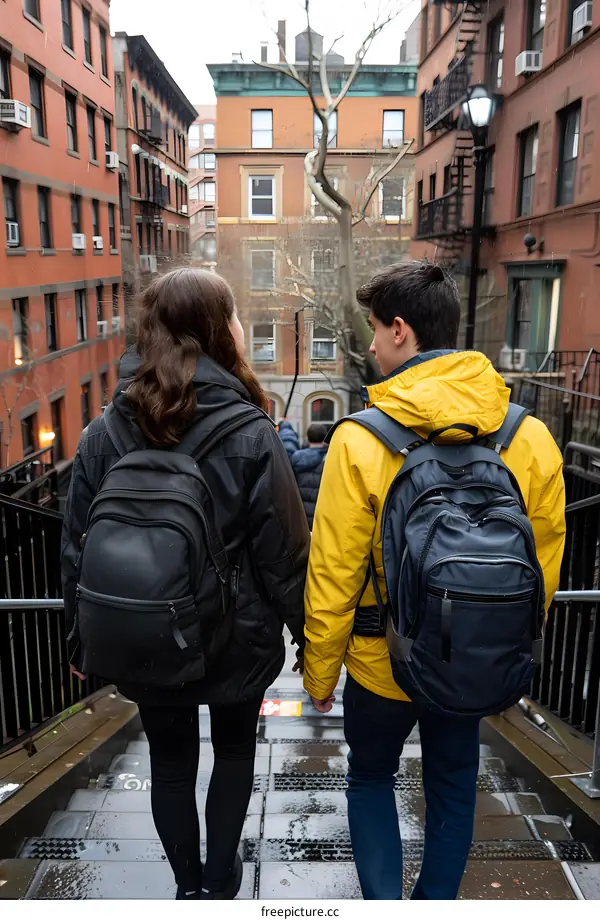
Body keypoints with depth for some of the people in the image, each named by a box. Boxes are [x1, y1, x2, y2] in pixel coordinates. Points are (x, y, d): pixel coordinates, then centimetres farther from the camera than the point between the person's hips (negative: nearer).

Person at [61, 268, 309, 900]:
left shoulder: (103, 434, -11)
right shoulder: (250, 435, -21)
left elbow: (77, 552, -3)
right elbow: (284, 554, -16)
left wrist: (82, 641, 11)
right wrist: (309, 632, 0)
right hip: (235, 640, -2)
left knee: (171, 762, 23)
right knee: (234, 750, 25)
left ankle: (188, 888, 41)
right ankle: (218, 885, 38)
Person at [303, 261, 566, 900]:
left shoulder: (361, 441, -23)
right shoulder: (529, 436, -12)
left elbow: (333, 577, -17)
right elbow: (544, 560, -2)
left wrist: (318, 672, -2)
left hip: (383, 661, -3)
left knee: (371, 777, 23)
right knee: (453, 782, 25)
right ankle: (437, 902, 42)